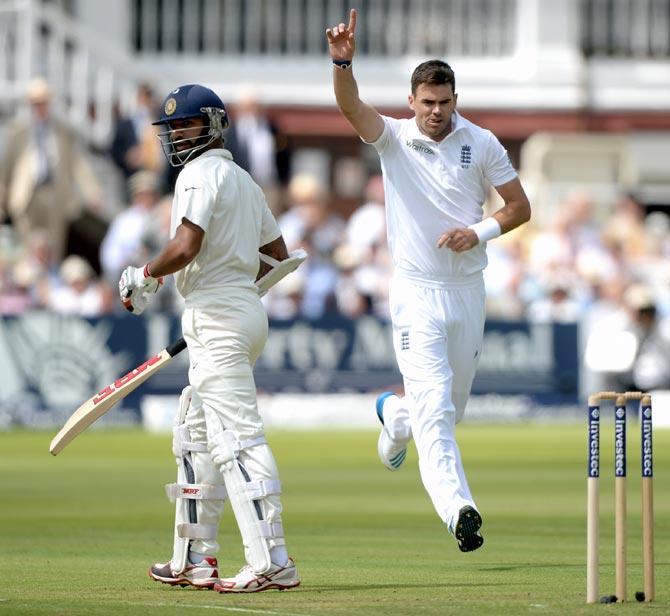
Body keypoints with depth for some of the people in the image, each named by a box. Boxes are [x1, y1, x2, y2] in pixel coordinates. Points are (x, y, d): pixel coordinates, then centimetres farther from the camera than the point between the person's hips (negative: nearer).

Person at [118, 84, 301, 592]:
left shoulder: (201, 173, -9)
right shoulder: (244, 179, 20)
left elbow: (184, 248, -22)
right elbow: (279, 253, 25)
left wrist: (145, 277, -5)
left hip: (217, 317, -10)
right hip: (249, 307, 10)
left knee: (237, 437, -15)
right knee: (195, 436, 17)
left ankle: (271, 562, -22)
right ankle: (195, 559, 20)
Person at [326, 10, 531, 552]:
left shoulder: (482, 145, 0)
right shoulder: (394, 138, -4)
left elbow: (519, 207, 6)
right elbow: (350, 106, -23)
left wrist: (480, 232, -13)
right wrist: (343, 62, -43)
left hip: (468, 291, 3)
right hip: (417, 293, -3)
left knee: (451, 406, 15)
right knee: (435, 409, -16)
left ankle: (394, 414, 47)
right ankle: (458, 508, -22)